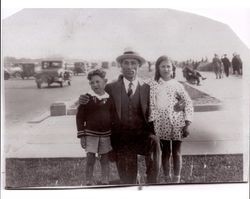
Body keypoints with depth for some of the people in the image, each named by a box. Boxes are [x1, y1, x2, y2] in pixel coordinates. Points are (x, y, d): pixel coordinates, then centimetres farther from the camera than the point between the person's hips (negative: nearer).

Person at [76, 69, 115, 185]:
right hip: (90, 134, -2)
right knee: (90, 160, 2)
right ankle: (89, 183, 15)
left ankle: (105, 183, 23)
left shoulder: (109, 99, 2)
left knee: (105, 160, 11)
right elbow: (80, 117, -3)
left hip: (106, 134, 2)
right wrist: (81, 136, -6)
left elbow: (113, 117, 9)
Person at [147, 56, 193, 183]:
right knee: (165, 152, 9)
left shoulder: (177, 85, 2)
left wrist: (187, 125, -4)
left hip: (177, 124, 0)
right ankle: (167, 180, 23)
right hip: (161, 125, 0)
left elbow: (188, 103, 3)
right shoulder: (152, 85, 1)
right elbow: (151, 105, -1)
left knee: (177, 153, 8)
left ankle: (176, 180, 21)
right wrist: (151, 125, -7)